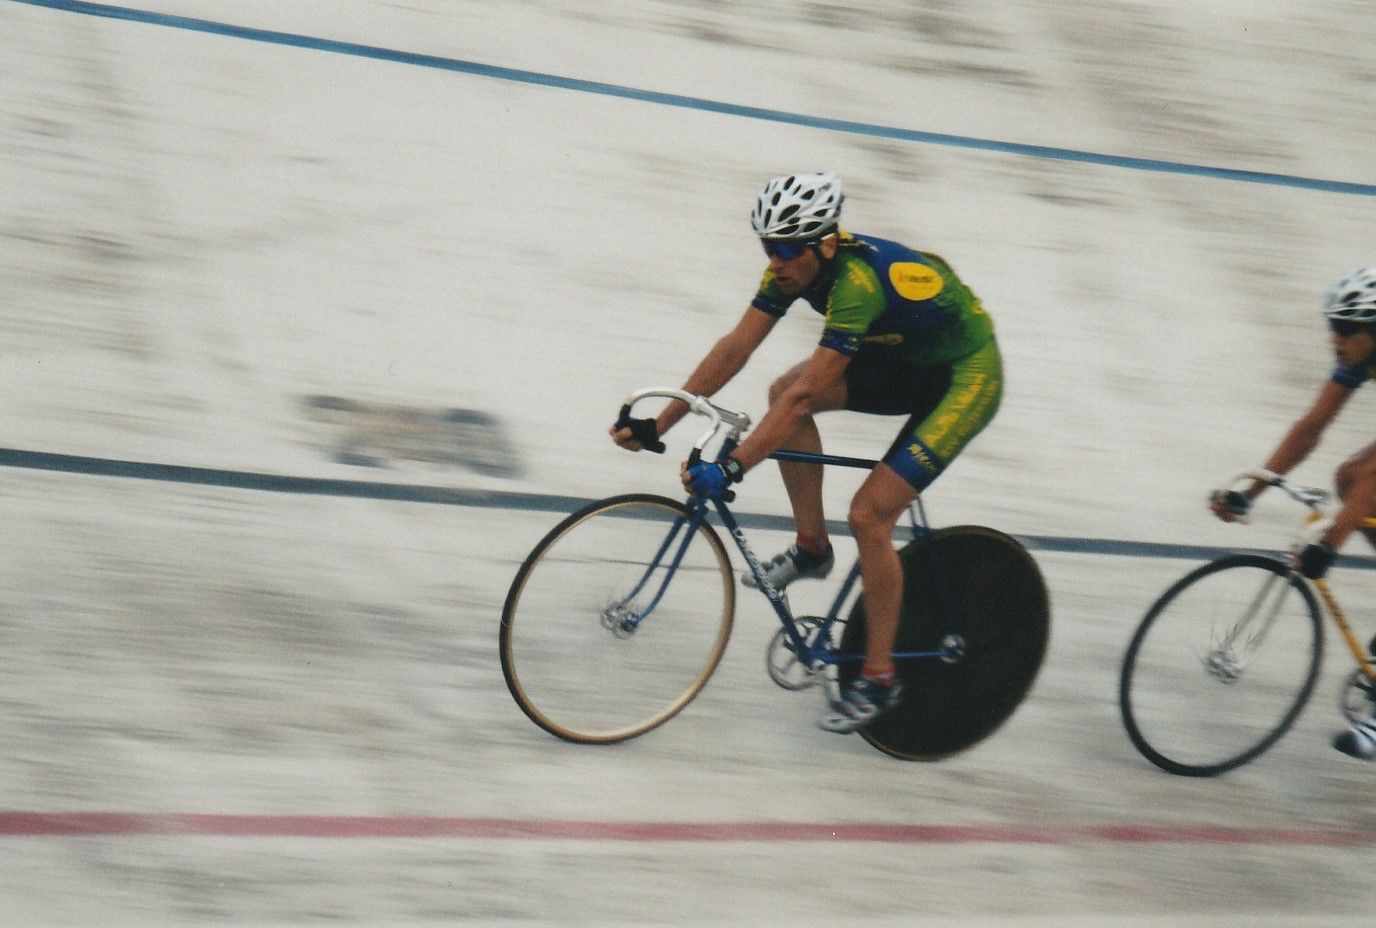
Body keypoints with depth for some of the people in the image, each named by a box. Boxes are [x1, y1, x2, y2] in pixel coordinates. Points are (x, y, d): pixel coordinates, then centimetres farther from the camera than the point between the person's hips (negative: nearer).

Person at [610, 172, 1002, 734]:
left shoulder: (857, 282, -36)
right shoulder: (796, 262, -12)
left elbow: (807, 394, -39)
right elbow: (735, 348, -10)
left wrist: (730, 468, -42)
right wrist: (656, 425, -14)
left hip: (967, 377, -9)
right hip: (903, 359, 9)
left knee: (868, 515, -16)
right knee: (784, 392, -6)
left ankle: (879, 679, -2)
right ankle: (812, 548, 9)